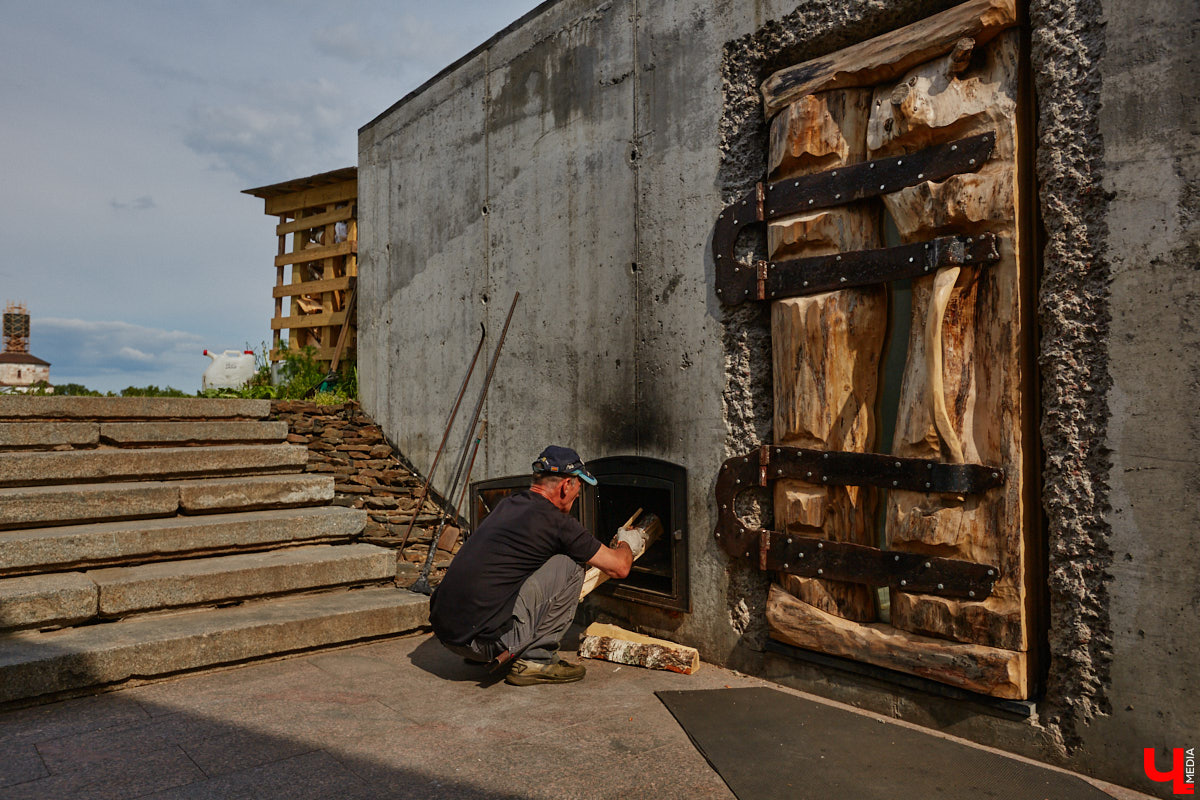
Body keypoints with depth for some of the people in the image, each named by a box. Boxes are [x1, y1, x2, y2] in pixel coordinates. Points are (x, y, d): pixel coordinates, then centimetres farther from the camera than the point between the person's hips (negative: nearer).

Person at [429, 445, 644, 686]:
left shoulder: (507, 504, 17)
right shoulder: (556, 521, -7)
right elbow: (619, 568, 3)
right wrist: (626, 543, 27)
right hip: (485, 640, -8)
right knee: (569, 565, 0)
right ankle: (535, 659, 3)